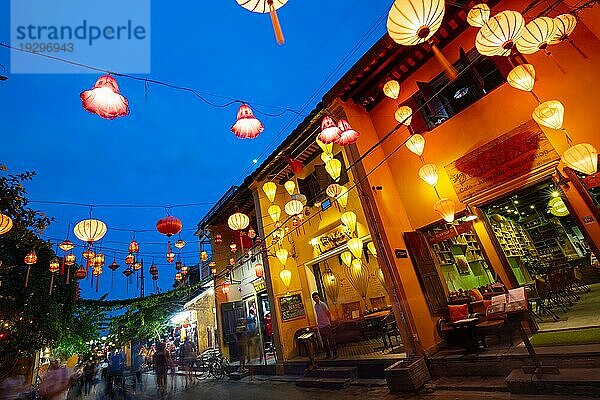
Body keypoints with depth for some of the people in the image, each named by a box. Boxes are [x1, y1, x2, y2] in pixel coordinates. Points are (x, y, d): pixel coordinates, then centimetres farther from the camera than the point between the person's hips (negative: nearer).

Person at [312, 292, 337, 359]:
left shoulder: (323, 304, -12)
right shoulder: (315, 306, 7)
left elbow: (328, 313, -7)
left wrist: (329, 322, -2)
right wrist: (318, 323, 14)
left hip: (326, 325, -6)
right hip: (320, 326, 6)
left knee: (331, 339, 0)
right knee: (324, 341, 12)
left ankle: (335, 353, 10)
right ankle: (328, 354, 22)